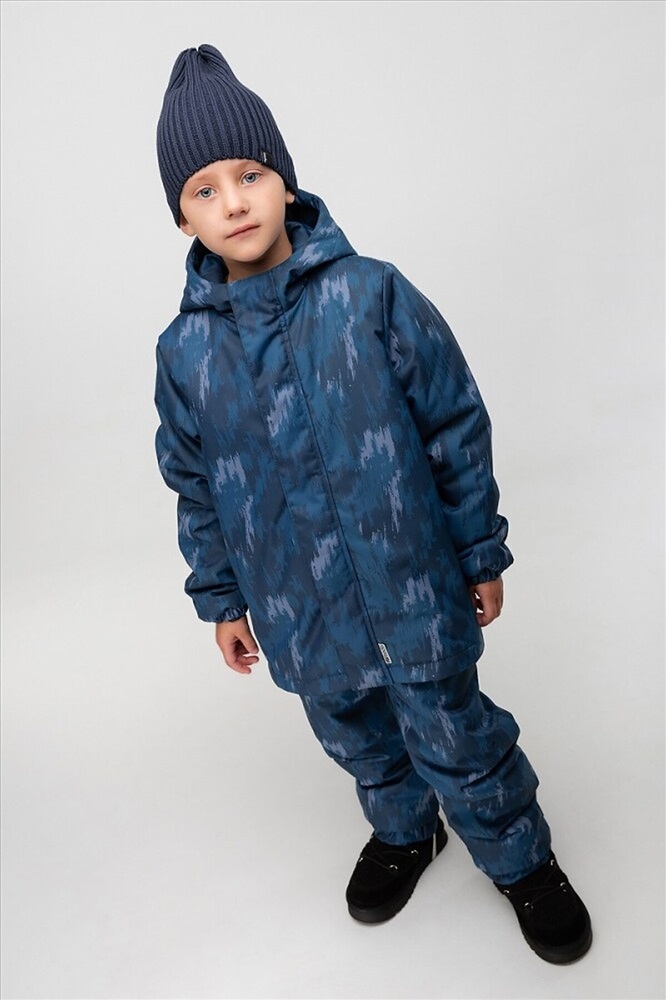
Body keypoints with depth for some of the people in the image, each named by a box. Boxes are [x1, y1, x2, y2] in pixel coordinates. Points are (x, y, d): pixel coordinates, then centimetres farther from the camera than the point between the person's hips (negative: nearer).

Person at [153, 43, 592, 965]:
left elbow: (456, 425, -7)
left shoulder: (371, 295, -13)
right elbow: (194, 487, 6)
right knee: (356, 738, 24)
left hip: (414, 588, -3)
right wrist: (220, 598, 10)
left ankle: (522, 859, 43)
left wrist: (481, 552, -2)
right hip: (301, 615, 3)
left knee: (456, 738, 13)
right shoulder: (186, 350, -5)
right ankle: (404, 832, 55)